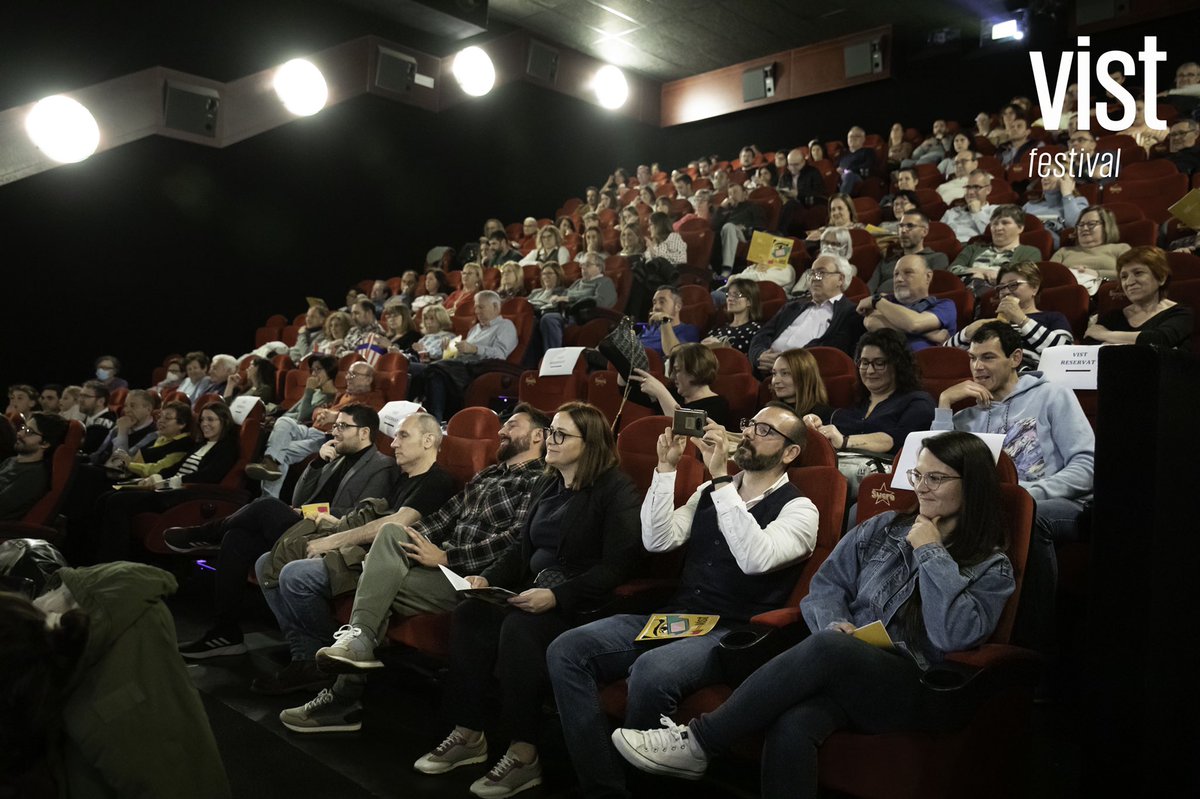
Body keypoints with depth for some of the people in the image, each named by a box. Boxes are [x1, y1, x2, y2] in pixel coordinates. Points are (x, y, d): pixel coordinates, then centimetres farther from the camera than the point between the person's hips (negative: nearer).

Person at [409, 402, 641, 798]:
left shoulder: (616, 490, -10)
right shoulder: (551, 485, 15)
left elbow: (616, 566, -18)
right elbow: (523, 548, 20)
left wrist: (557, 596, -26)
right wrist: (488, 578, 2)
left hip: (582, 604, -8)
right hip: (535, 593, 8)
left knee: (518, 628, -32)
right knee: (469, 614, -14)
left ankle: (524, 755, -20)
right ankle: (468, 735, -6)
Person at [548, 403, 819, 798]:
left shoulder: (798, 509, -1)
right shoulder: (710, 492, 17)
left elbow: (755, 558, -21)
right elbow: (657, 540, 5)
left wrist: (721, 476, -22)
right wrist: (666, 467, -2)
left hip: (730, 634, -6)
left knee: (651, 670, -36)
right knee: (567, 649, -14)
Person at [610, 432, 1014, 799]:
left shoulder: (993, 568, 5)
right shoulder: (883, 529, 15)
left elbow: (956, 636, -13)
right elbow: (826, 584, 12)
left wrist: (932, 554, -8)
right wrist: (835, 624, -9)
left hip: (918, 694, -3)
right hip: (845, 674, 3)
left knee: (826, 648, -36)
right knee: (791, 727, -35)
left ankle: (699, 742, -28)